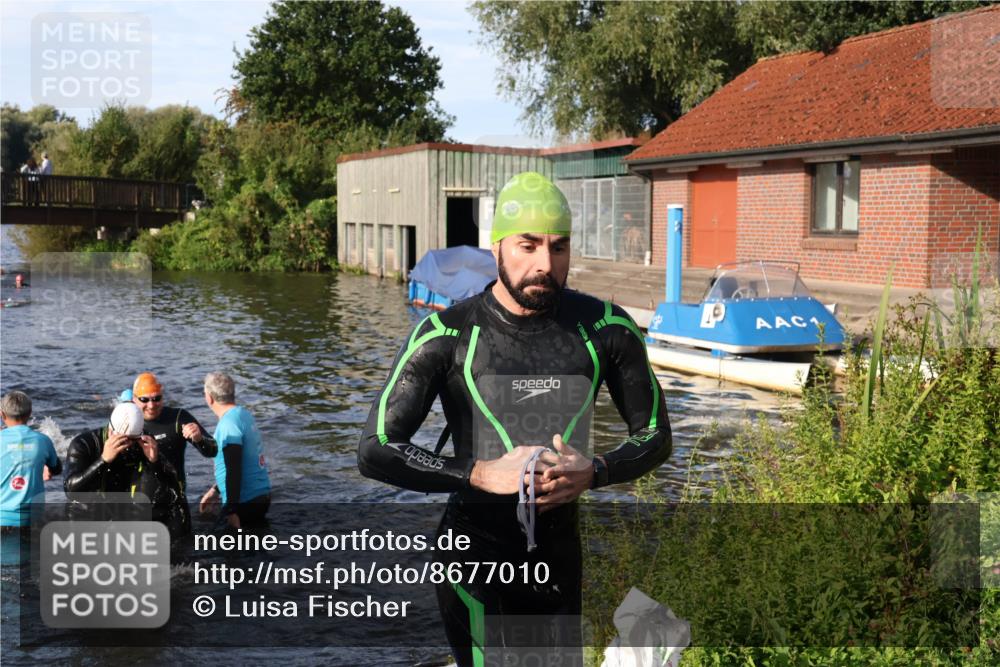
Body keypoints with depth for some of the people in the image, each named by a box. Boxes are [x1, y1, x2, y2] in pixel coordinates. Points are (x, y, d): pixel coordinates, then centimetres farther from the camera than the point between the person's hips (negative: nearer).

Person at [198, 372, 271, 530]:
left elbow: (234, 469, -23)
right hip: (261, 495, 9)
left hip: (245, 502, -9)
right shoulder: (244, 414, 10)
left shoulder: (228, 425, -18)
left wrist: (231, 511, -23)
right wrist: (215, 490, 27)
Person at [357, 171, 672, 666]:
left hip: (560, 550, 3)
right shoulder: (447, 335, -14)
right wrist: (481, 474, -24)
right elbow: (375, 451, -13)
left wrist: (593, 473, -16)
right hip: (476, 552, -3)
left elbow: (655, 437, 4)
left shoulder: (605, 328, -7)